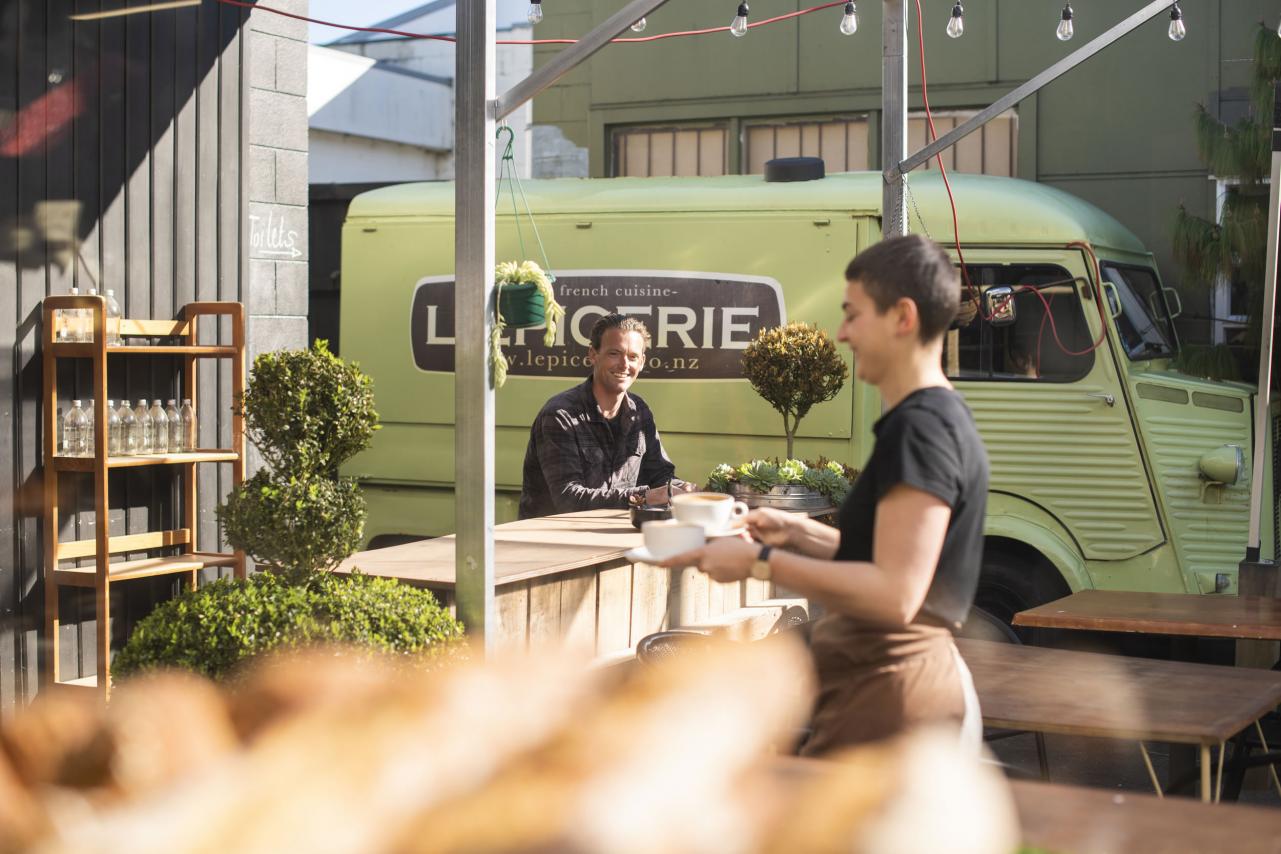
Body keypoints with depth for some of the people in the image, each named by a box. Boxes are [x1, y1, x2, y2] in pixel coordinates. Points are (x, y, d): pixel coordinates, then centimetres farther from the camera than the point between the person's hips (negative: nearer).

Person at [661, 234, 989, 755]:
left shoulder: (920, 427, -17)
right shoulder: (943, 418, 15)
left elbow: (893, 594, -25)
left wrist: (762, 561, -19)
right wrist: (804, 535, 13)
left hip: (887, 695, -11)